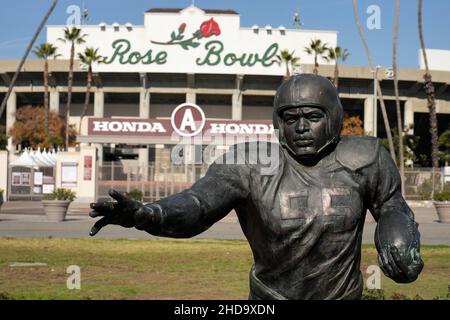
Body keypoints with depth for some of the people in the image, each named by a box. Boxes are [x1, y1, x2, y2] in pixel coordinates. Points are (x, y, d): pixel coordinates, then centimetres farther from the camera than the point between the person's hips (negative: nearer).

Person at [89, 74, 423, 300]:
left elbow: (390, 204, 8)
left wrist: (398, 231, -15)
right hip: (271, 297, -1)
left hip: (341, 294, 1)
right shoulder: (252, 163, -17)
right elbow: (198, 202, -32)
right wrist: (144, 214, -52)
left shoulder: (362, 159, -11)